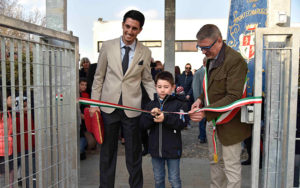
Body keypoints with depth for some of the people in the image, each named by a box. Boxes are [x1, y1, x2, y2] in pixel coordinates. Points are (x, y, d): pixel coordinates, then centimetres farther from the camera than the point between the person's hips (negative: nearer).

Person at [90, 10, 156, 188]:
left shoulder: (145, 52, 0)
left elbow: (147, 80, 7)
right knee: (108, 151, 14)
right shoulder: (108, 46, -1)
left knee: (134, 153, 12)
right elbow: (99, 76, 4)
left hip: (132, 108, 0)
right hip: (108, 106, 1)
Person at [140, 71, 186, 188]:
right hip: (155, 148, 4)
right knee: (158, 179, 20)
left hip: (172, 149, -3)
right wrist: (151, 115, -21)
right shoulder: (151, 104, 3)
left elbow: (181, 124, -16)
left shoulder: (177, 104, -8)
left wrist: (165, 119, -28)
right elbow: (143, 125, -3)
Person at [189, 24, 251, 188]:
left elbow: (234, 96, -25)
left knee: (231, 166, 5)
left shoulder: (235, 60, -21)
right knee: (215, 161, 21)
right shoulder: (210, 58, 7)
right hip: (212, 120, 8)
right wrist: (201, 99, 0)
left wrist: (206, 112, -31)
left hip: (229, 123, -8)